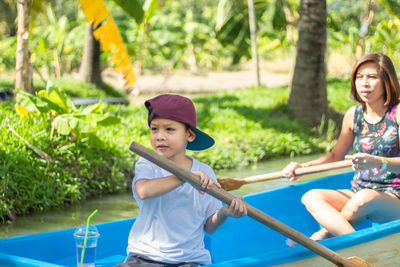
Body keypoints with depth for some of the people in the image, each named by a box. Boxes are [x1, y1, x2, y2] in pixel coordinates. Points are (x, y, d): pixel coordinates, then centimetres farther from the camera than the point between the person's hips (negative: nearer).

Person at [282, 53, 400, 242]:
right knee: (311, 197, -19)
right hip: (357, 193, 5)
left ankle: (325, 234, -14)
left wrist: (377, 162, -36)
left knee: (365, 199, -38)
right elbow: (335, 156, 20)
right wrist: (302, 167, 4)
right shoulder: (353, 115, 9)